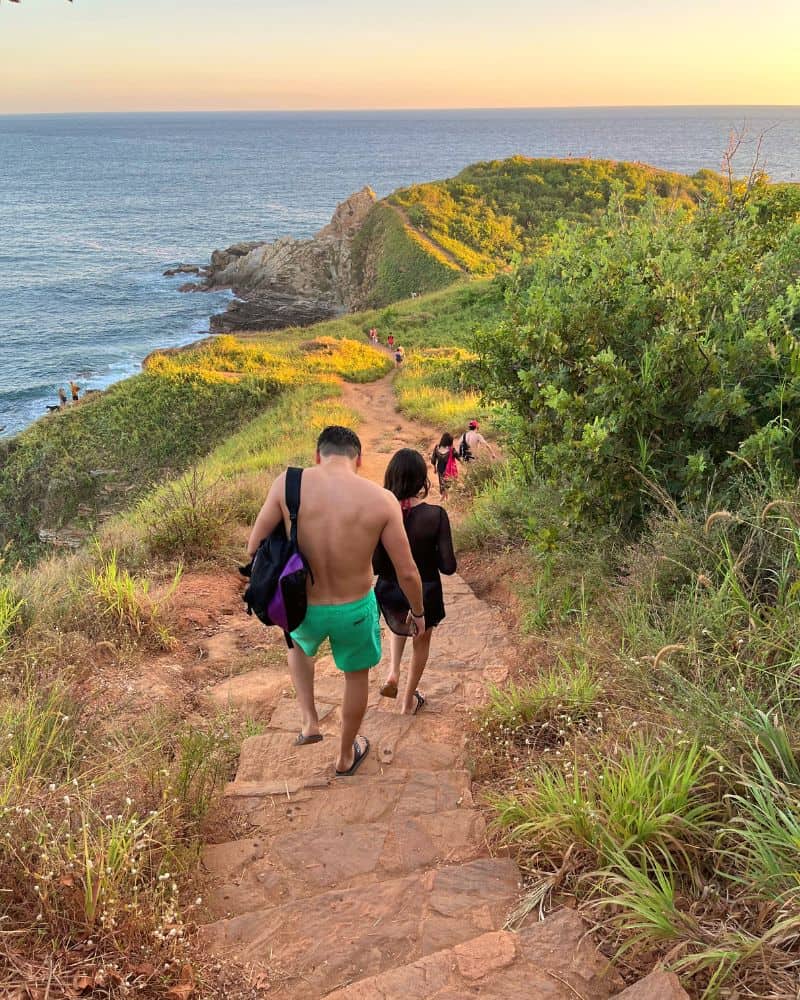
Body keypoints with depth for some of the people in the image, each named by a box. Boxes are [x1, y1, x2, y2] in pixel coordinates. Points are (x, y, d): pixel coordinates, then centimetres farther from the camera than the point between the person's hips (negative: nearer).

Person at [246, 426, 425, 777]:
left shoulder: (288, 484, -16)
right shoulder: (381, 499, -17)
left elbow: (254, 549, -11)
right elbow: (407, 572, -12)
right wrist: (418, 611, 7)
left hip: (303, 608, 1)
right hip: (355, 610, -1)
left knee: (297, 642, 39)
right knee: (357, 674, 29)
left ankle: (310, 722, 32)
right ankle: (345, 756, 49)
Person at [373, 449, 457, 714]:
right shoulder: (435, 515, -23)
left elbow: (375, 566, -15)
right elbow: (448, 566, -20)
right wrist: (428, 554, 0)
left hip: (390, 592, 2)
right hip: (424, 593, -2)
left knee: (399, 627, 37)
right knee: (421, 642, 26)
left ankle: (393, 674, 23)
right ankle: (409, 701, 38)